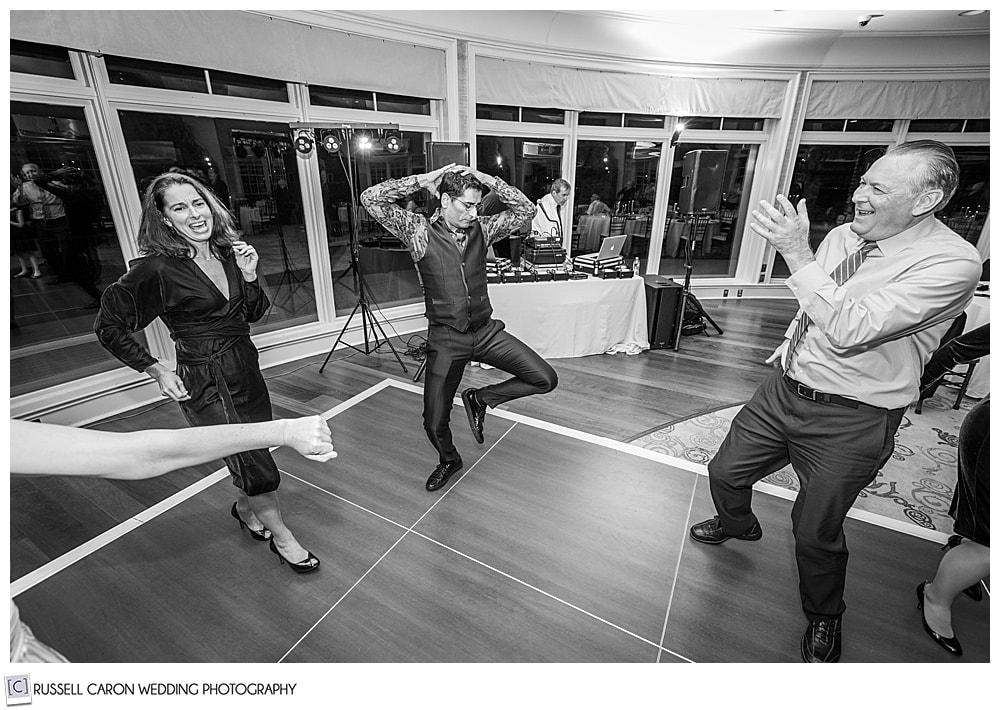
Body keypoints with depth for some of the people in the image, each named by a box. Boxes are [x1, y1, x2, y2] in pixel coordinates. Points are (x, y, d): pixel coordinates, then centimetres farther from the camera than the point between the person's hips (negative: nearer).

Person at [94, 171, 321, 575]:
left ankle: (245, 508, 50)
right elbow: (108, 326, -7)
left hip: (246, 367, 6)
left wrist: (249, 275, -7)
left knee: (249, 454, 20)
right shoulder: (158, 268, -15)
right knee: (258, 466, 0)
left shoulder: (228, 252, 3)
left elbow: (255, 314, 8)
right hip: (205, 383, -6)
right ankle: (281, 538, 24)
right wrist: (157, 371, -9)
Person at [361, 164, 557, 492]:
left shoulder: (482, 228, 4)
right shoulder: (419, 231, -6)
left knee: (545, 379, -7)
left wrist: (486, 179, -8)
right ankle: (449, 460, 41)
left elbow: (525, 209, 0)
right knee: (434, 424, 5)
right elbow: (371, 198, -13)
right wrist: (424, 179, -13)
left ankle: (479, 398, 14)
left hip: (486, 331, 3)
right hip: (445, 339, -3)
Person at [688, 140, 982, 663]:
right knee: (725, 472, 17)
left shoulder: (952, 263, -19)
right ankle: (738, 524, 53)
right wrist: (791, 346, 10)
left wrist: (798, 255, -32)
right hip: (784, 388, 6)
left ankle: (823, 618, 42)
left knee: (815, 533, 9)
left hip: (851, 420, -6)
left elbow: (849, 330, -32)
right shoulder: (842, 236, 1)